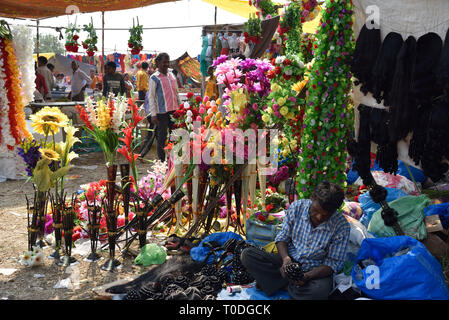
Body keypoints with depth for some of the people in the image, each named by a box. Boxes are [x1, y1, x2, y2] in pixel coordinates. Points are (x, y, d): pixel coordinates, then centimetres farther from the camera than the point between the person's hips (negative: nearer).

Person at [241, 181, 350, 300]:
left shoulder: (341, 226, -16)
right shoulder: (296, 207, -9)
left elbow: (334, 263, -11)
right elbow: (282, 237, 1)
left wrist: (308, 276, -27)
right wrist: (286, 258, -21)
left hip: (315, 270, -2)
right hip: (289, 261, 2)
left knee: (320, 291, -39)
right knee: (247, 255, -18)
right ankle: (290, 282, -14)